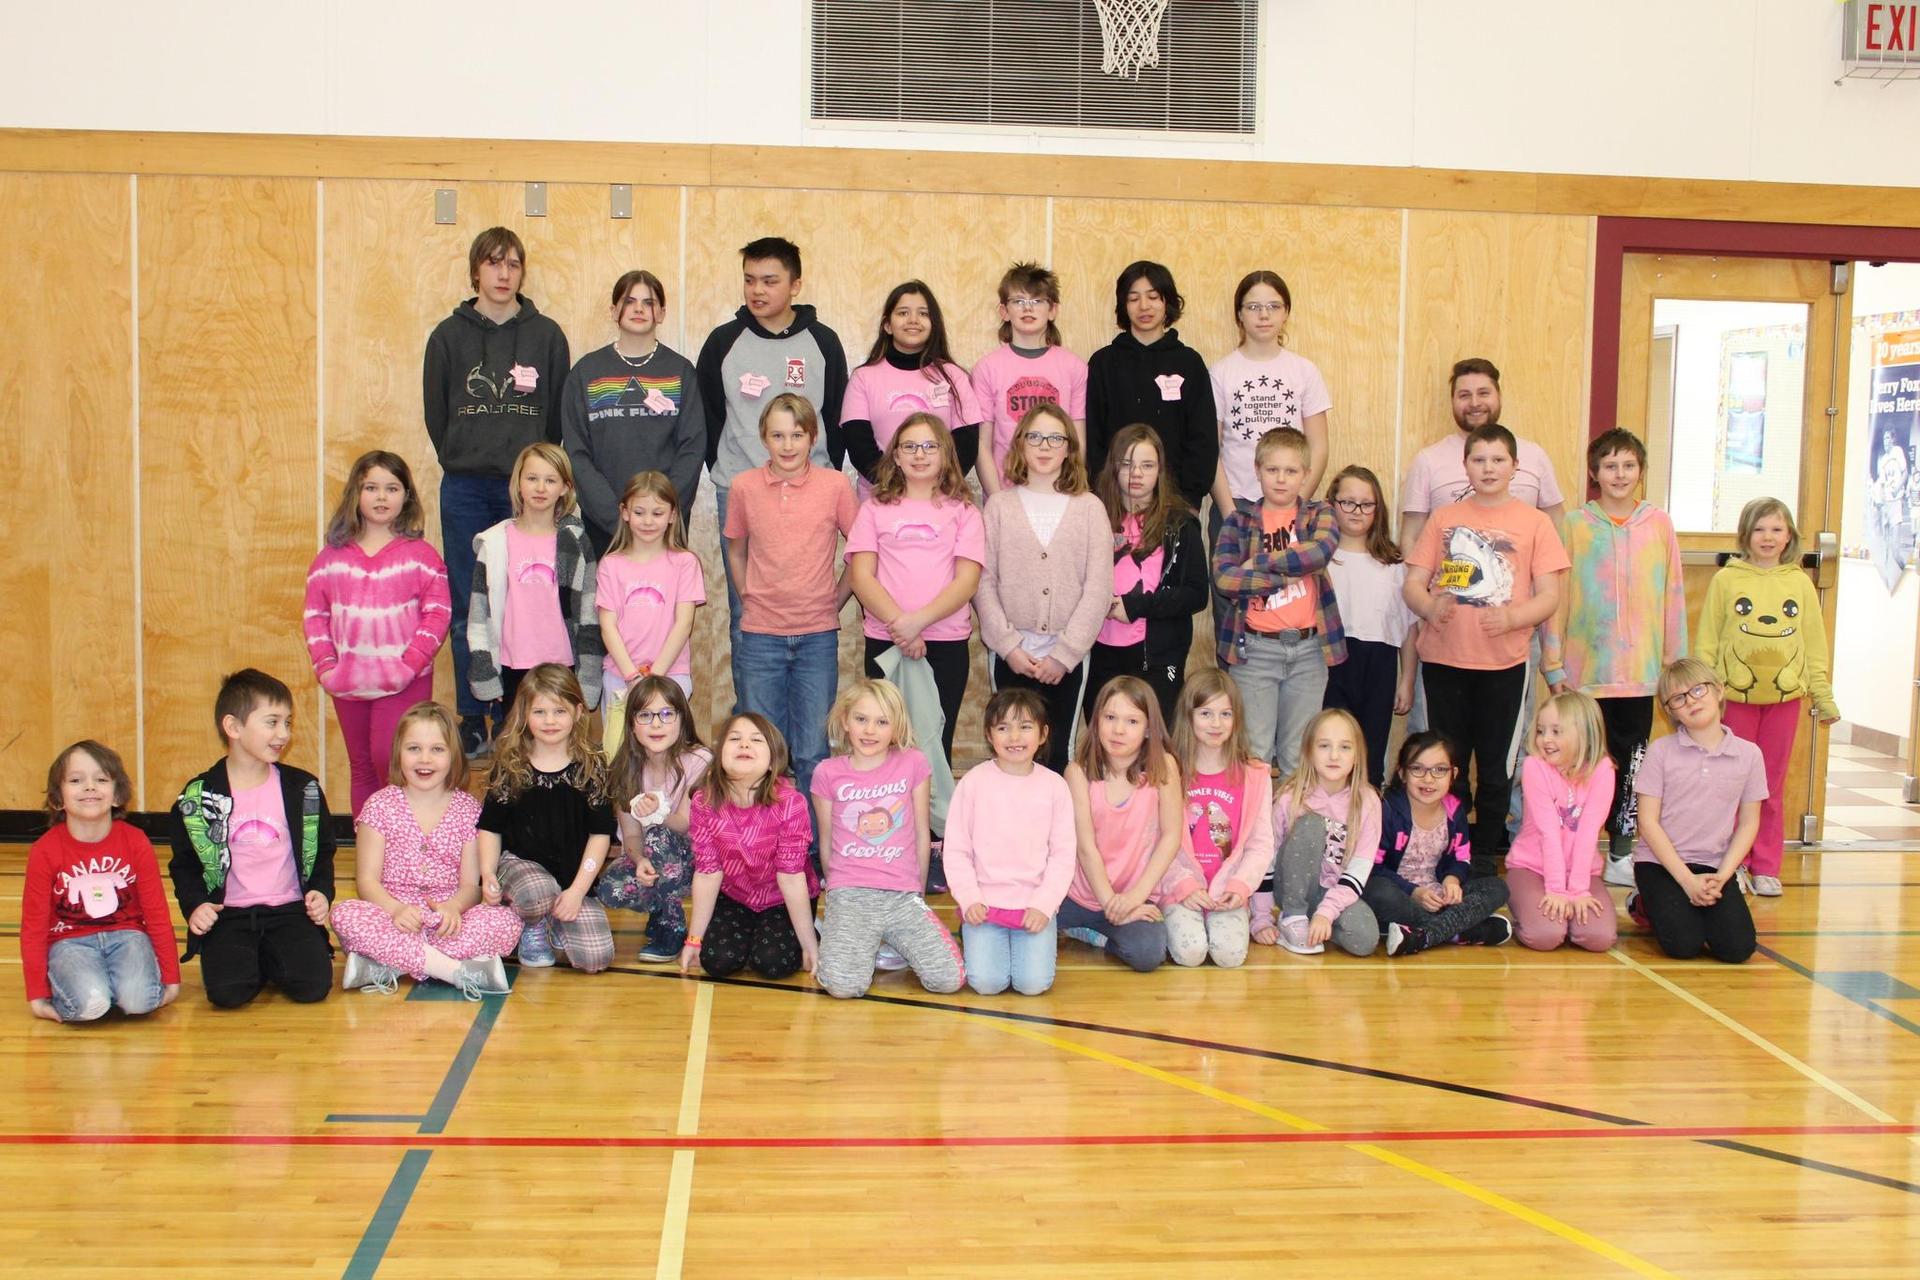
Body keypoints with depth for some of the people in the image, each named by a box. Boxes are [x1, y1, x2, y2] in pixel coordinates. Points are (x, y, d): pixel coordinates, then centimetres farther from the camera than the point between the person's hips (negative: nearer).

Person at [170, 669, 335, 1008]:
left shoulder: (303, 789, 7)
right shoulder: (199, 796, 2)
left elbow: (323, 852, 15)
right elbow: (184, 863, 10)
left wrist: (322, 892, -2)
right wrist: (193, 905, -7)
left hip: (290, 910, 1)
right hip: (228, 915, -1)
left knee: (313, 986, -21)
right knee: (227, 992, -25)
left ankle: (271, 959, 11)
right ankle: (245, 958, 9)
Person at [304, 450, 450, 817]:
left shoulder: (420, 554, -3)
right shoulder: (332, 556, 7)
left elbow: (438, 613, -6)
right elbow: (314, 613, 8)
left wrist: (410, 664, -15)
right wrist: (324, 665, -4)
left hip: (404, 683, -4)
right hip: (348, 683, 4)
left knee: (390, 762, -13)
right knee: (361, 767, 14)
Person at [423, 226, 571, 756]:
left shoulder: (546, 335, 5)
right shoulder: (449, 335, 7)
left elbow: (558, 416, 5)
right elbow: (436, 414, 10)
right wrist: (463, 462, 6)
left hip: (527, 487, -1)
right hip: (465, 490, 1)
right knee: (468, 611, 3)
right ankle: (473, 722, 10)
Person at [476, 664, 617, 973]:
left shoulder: (591, 767, -1)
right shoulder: (510, 766, 0)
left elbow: (600, 833, -3)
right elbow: (490, 827, 3)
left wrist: (577, 890, -12)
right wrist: (487, 874, -15)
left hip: (574, 877, 1)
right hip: (519, 864, -1)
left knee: (596, 957, -17)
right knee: (541, 891, -38)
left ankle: (553, 924, 18)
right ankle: (531, 929, 1)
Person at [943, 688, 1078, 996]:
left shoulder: (1054, 786, 2)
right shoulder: (974, 782, -1)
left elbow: (1063, 854, 2)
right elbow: (957, 850, 1)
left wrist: (1044, 904, -8)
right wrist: (969, 899, -10)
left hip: (1035, 905, 1)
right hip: (985, 903, 0)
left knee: (1034, 983, -16)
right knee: (986, 982, -16)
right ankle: (973, 939, 15)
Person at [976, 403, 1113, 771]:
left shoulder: (1090, 508, 2)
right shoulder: (1000, 505, 4)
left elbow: (1098, 588, -3)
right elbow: (984, 581, 0)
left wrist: (1064, 654, -9)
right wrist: (1008, 645, -9)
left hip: (1067, 656, 0)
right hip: (1011, 654, 0)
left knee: (1056, 753, 6)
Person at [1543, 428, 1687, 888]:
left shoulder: (1659, 525, 4)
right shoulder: (1574, 525, 0)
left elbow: (1673, 597, 7)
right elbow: (1556, 597, 1)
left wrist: (1678, 664, 6)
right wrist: (1554, 665, -2)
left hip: (1640, 672, 1)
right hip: (1584, 672, -1)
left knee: (1631, 763, 8)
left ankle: (1621, 854, 18)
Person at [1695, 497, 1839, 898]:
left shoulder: (1800, 583, 7)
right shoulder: (1725, 580, 0)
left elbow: (1815, 644, 10)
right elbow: (1706, 642, 1)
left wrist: (1823, 695, 8)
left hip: (1786, 695, 2)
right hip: (1736, 694, -2)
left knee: (1773, 783, 8)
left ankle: (1766, 867, 15)